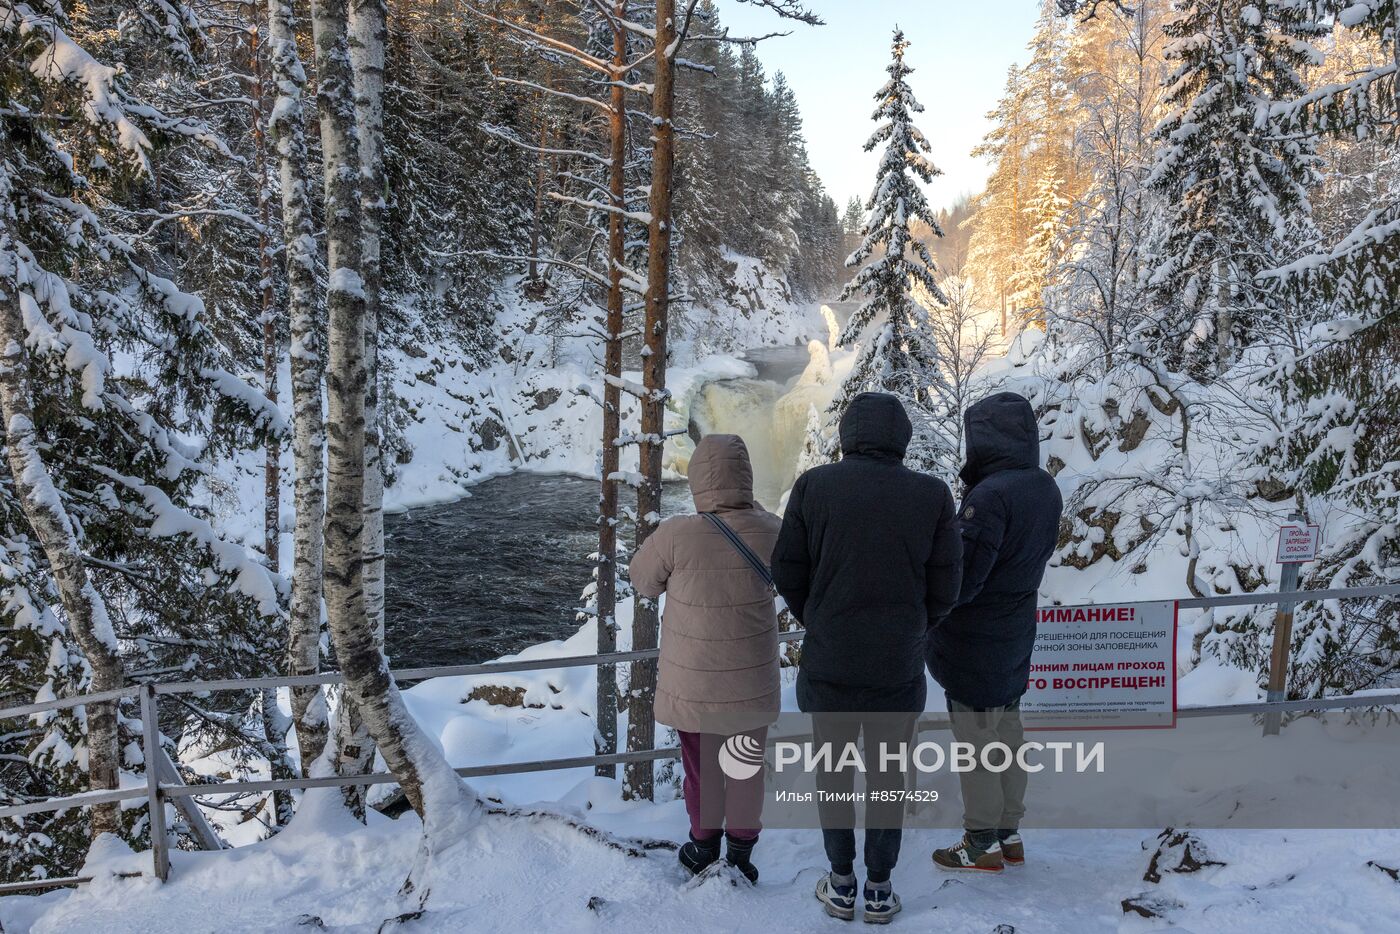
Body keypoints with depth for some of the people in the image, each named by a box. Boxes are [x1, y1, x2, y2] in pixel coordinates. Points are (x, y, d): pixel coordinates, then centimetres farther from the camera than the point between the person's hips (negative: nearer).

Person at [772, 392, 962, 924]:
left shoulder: (814, 485, -10)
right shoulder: (933, 495, -8)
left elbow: (788, 573, -5)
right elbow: (943, 589, -5)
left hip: (827, 663, 0)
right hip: (899, 667, 0)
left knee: (833, 769, 19)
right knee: (887, 775, 18)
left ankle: (842, 885, 30)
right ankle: (880, 890, 29)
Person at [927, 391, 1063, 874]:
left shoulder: (990, 495, -26)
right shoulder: (1046, 489, 1)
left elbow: (958, 583, -25)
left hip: (974, 647, -8)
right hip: (1015, 643, 8)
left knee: (975, 744, 6)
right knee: (1007, 737, 18)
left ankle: (982, 846, 18)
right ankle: (1008, 834, 31)